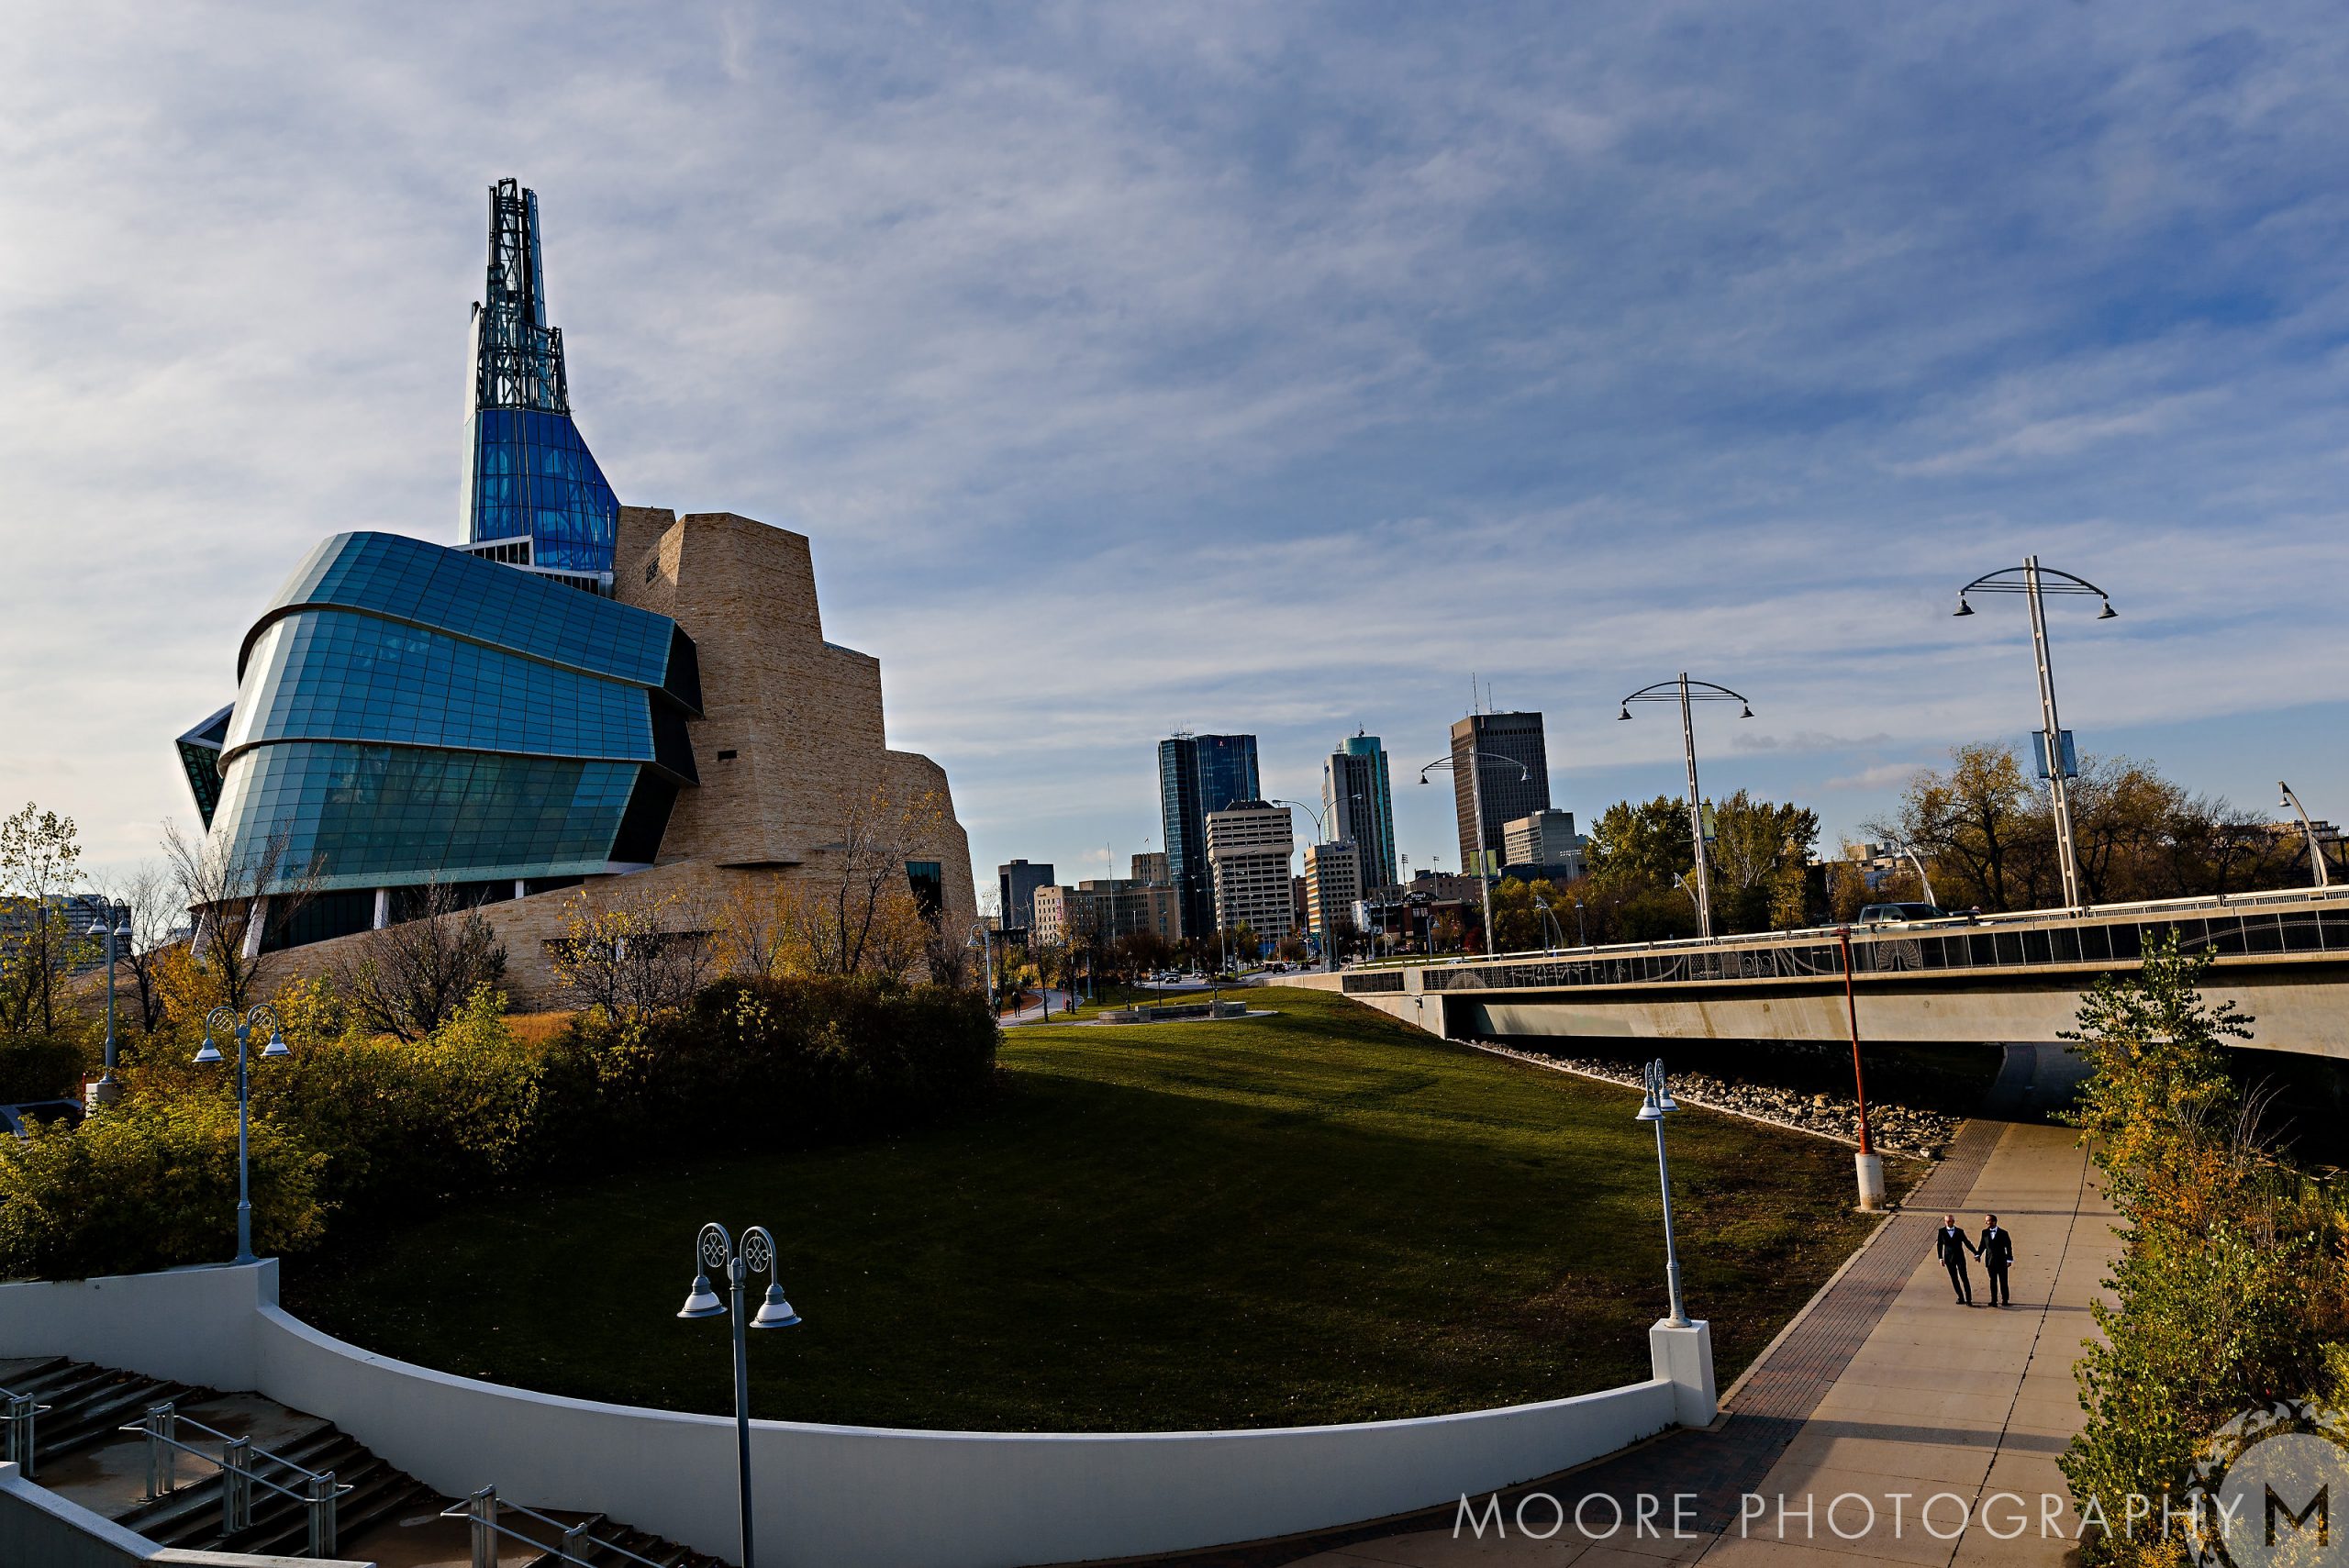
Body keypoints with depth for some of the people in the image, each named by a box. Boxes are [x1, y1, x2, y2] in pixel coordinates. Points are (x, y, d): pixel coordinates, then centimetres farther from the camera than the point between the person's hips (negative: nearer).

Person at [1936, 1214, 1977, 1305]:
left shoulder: (1960, 1232, 1)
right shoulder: (1942, 1232, 1)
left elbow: (1967, 1243, 3)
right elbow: (1939, 1245, 4)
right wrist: (1940, 1258, -2)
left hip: (1960, 1257, -1)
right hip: (1949, 1258, 1)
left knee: (1964, 1277, -7)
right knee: (1954, 1279, 4)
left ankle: (1968, 1299, -2)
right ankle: (1961, 1298, 14)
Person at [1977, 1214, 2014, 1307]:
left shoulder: (2003, 1233, -3)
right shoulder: (1984, 1232, 4)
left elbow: (2008, 1246, -1)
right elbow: (1982, 1245, 6)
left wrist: (2009, 1259, -4)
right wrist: (1978, 1254, -8)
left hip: (2001, 1261, -2)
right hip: (1990, 1261, 2)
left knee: (2003, 1281, 5)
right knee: (1993, 1281, 4)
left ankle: (2005, 1300, 19)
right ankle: (1994, 1300, 7)